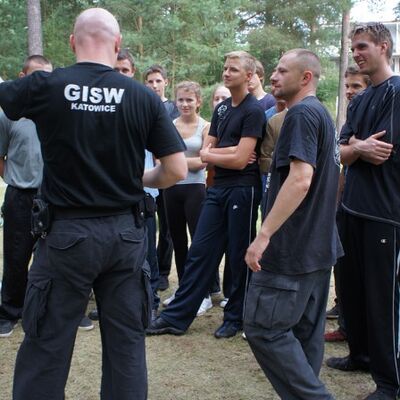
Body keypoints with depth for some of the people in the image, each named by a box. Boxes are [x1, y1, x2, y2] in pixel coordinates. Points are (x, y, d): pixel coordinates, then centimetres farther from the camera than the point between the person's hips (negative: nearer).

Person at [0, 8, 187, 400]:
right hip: (125, 231, 2)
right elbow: (176, 170, -3)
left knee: (46, 345, 10)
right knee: (126, 342, 14)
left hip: (66, 231, -2)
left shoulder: (44, 86, -7)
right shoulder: (143, 97, -4)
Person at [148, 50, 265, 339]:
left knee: (239, 257, 5)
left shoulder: (253, 111, -9)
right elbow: (206, 151, 11)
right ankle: (177, 317, 13)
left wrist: (210, 154, -1)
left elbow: (240, 160, -16)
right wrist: (232, 151, -8)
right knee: (200, 252, 7)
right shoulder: (222, 108, 14)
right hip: (218, 188, 7)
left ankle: (235, 318, 21)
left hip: (243, 189, -7)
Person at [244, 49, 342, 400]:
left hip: (293, 249, -10)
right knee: (305, 332, 14)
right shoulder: (323, 114, 17)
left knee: (264, 328, -5)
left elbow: (300, 179, -26)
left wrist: (264, 234, -26)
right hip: (319, 247, 10)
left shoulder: (302, 114, -14)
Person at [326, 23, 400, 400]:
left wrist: (356, 145, -1)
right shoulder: (358, 101, 15)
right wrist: (360, 148, -10)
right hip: (355, 207, 8)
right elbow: (343, 153, 8)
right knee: (351, 287, 16)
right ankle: (360, 353, 33)